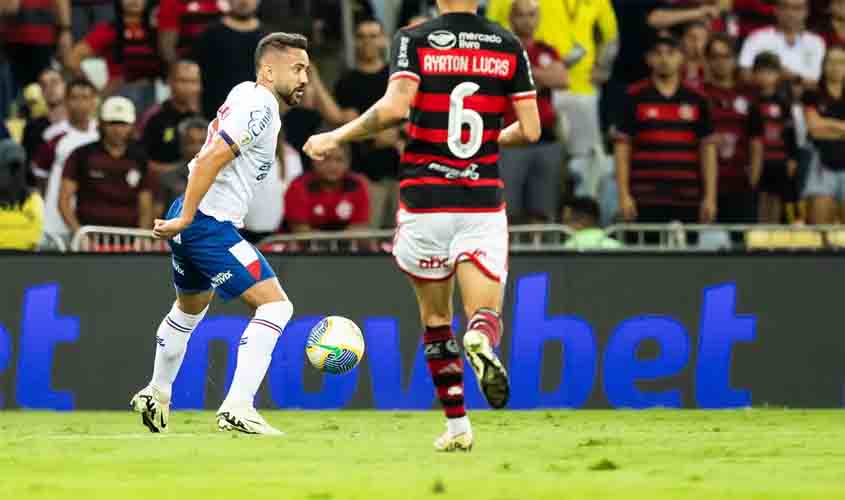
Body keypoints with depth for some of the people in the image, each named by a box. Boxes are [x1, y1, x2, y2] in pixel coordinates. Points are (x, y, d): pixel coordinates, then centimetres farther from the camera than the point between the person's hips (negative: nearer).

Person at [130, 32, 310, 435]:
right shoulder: (261, 107, -17)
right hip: (209, 224, -11)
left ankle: (157, 395, 49)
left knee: (189, 308, 32)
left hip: (193, 223, 11)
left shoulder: (245, 93, 13)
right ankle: (237, 409, -20)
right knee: (275, 306, -14)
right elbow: (210, 159, -25)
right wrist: (185, 218, -23)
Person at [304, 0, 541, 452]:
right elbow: (530, 129, 3)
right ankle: (481, 341, -36)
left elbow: (394, 108, -19)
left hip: (424, 199, -1)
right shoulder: (509, 46, 4)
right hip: (483, 202, 1)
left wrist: (336, 137, -6)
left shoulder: (414, 40, -4)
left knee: (435, 318, 16)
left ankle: (457, 426, 15)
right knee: (484, 314, 0)